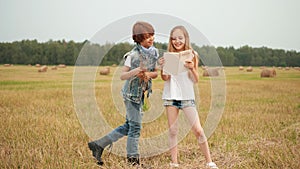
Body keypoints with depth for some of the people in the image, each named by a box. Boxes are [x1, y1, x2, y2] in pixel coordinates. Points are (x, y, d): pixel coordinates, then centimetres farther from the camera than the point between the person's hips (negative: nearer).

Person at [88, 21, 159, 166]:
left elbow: (155, 73, 7)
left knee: (128, 126, 13)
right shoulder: (133, 55, -18)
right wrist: (134, 72, -35)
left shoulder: (154, 52, 3)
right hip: (131, 93, -8)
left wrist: (148, 74, -15)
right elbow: (122, 76, -16)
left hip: (141, 93, 8)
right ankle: (133, 159, 13)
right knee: (135, 126, -1)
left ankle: (98, 145, 21)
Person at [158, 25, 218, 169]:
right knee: (172, 131, 4)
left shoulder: (192, 55, -1)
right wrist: (162, 67, -22)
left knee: (198, 131, -5)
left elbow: (196, 80, -3)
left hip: (187, 96, -1)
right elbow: (165, 78, -3)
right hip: (171, 96, 1)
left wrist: (192, 68, -21)